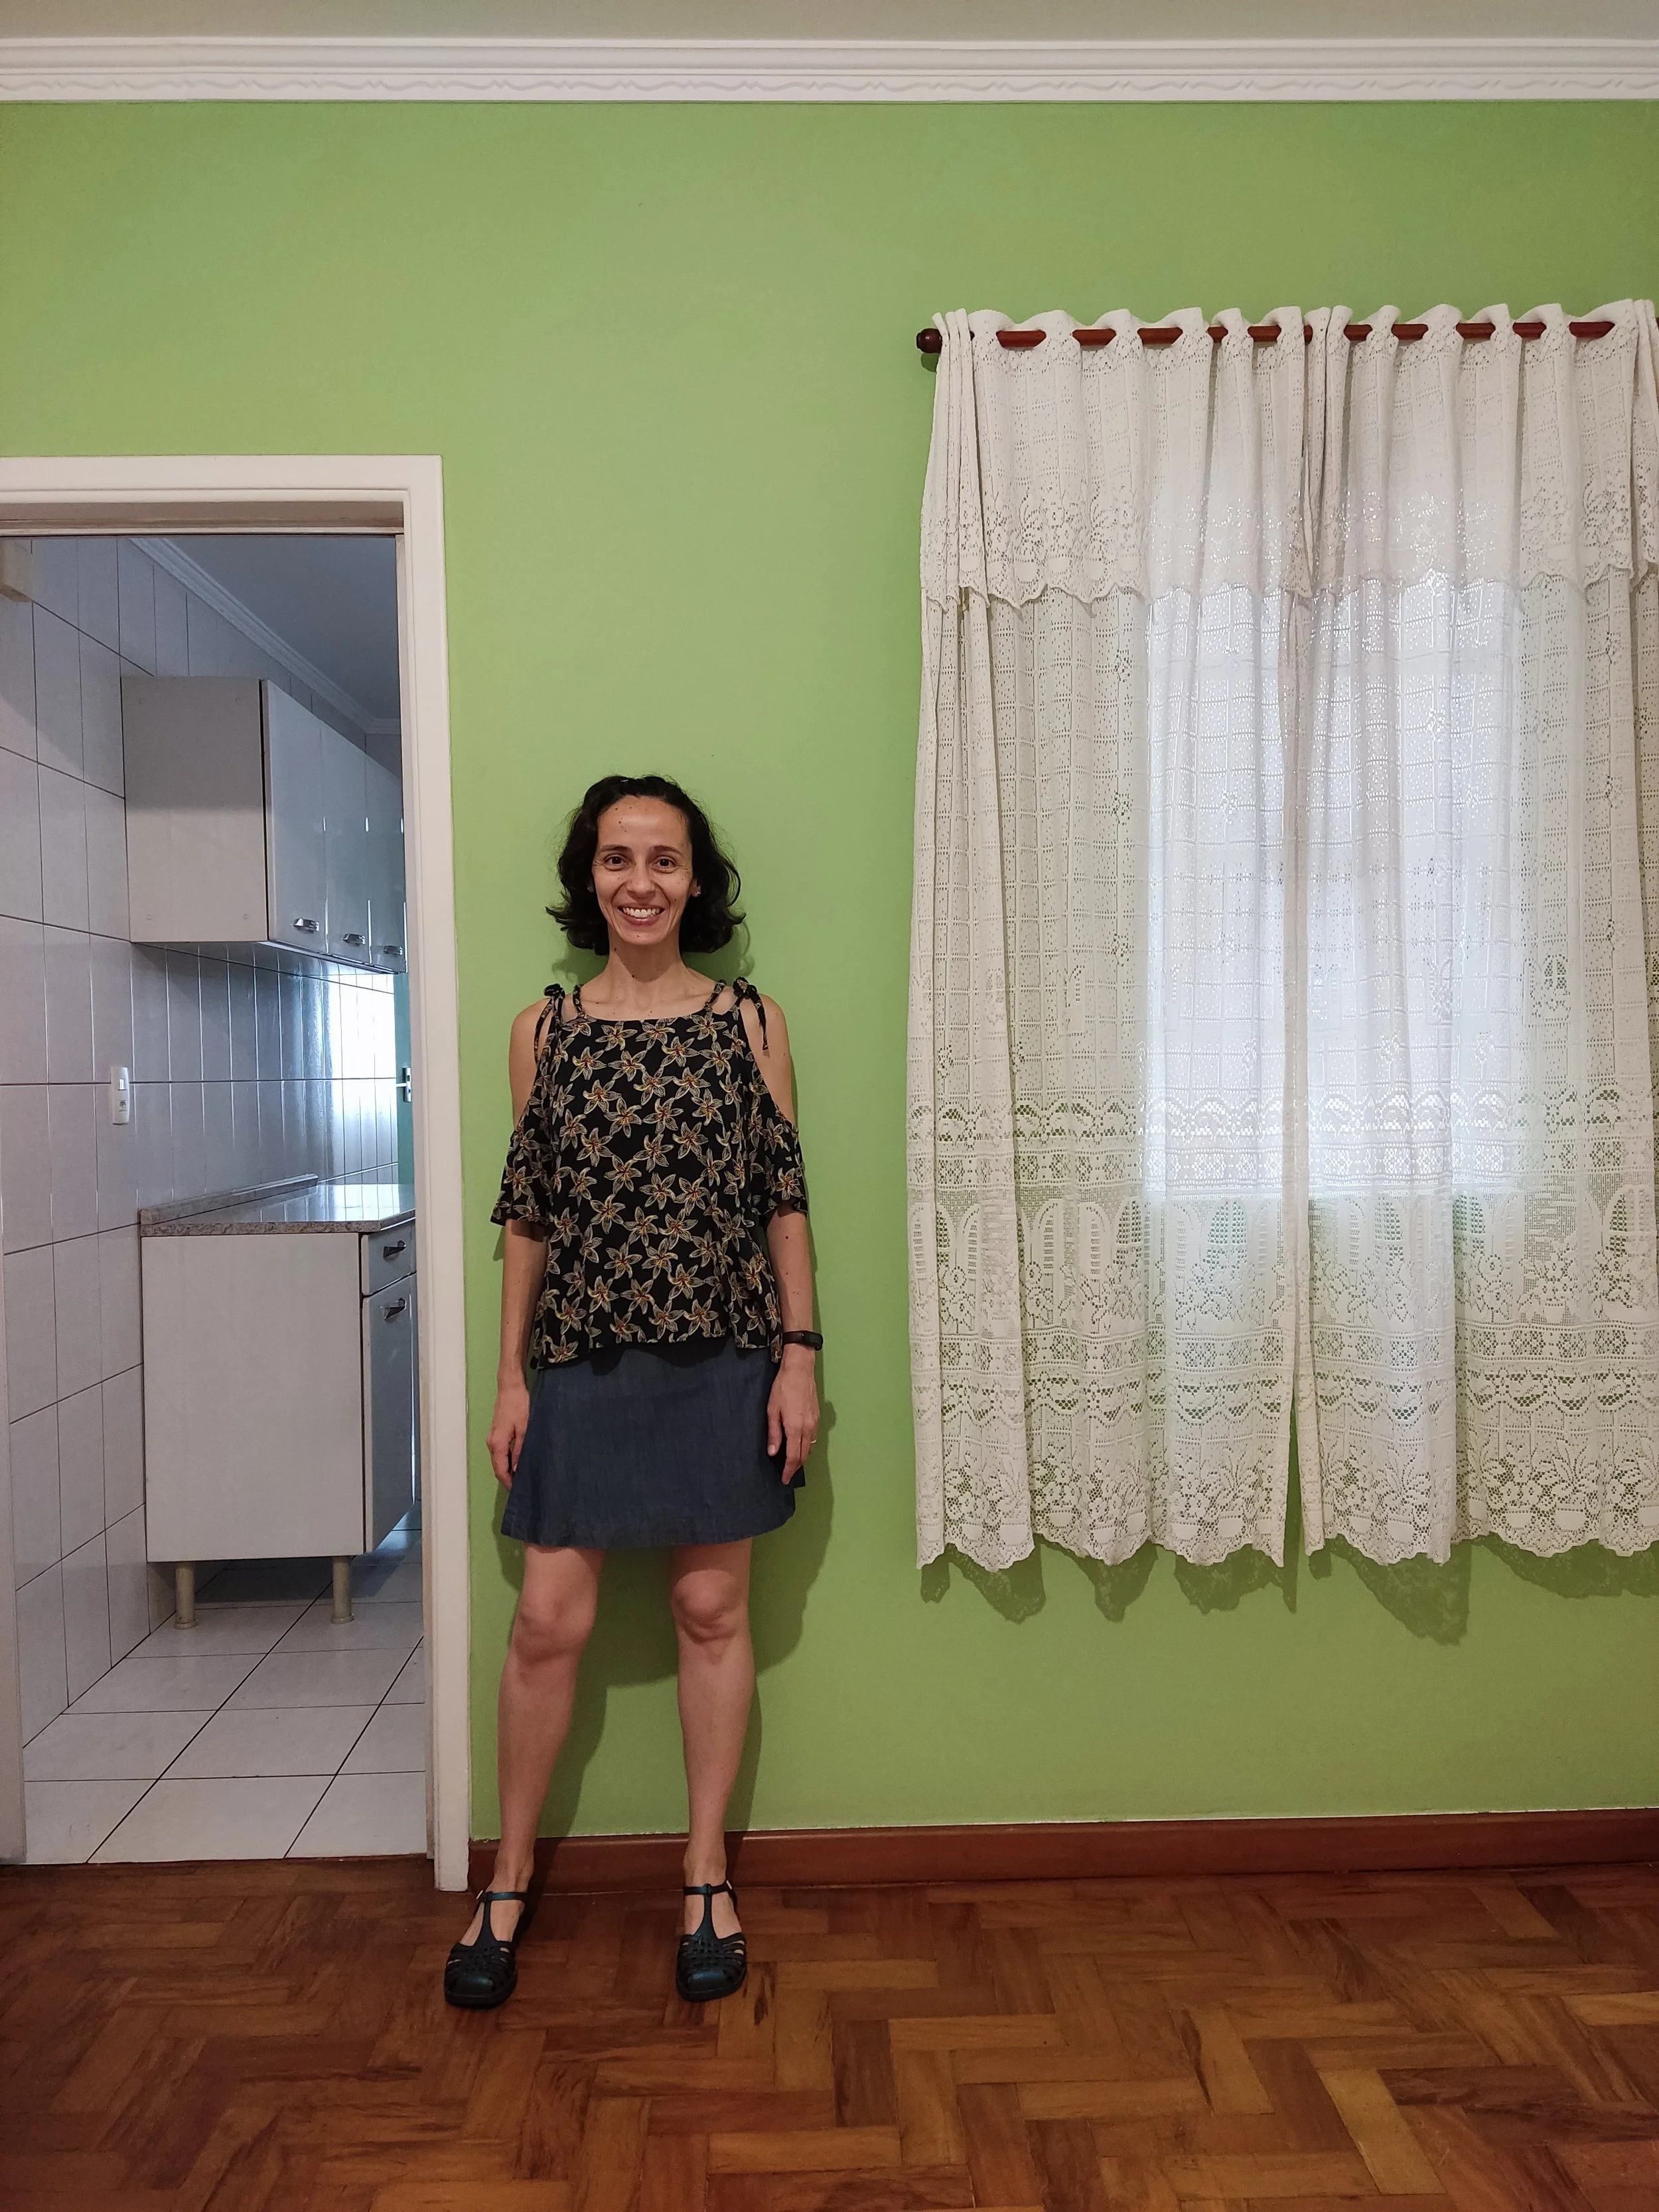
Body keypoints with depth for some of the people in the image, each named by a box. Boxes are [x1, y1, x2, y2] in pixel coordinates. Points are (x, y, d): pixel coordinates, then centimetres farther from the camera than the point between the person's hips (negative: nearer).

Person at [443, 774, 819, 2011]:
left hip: (722, 1358, 0)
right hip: (583, 1362, 1)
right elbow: (527, 1215, 4)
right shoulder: (542, 1031, 3)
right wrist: (510, 1374, 2)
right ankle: (509, 1882, 27)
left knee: (714, 1607, 10)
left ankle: (708, 1876, 28)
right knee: (550, 1621, 5)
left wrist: (800, 1356, -4)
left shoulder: (752, 1023, 0)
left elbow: (786, 1199, 0)